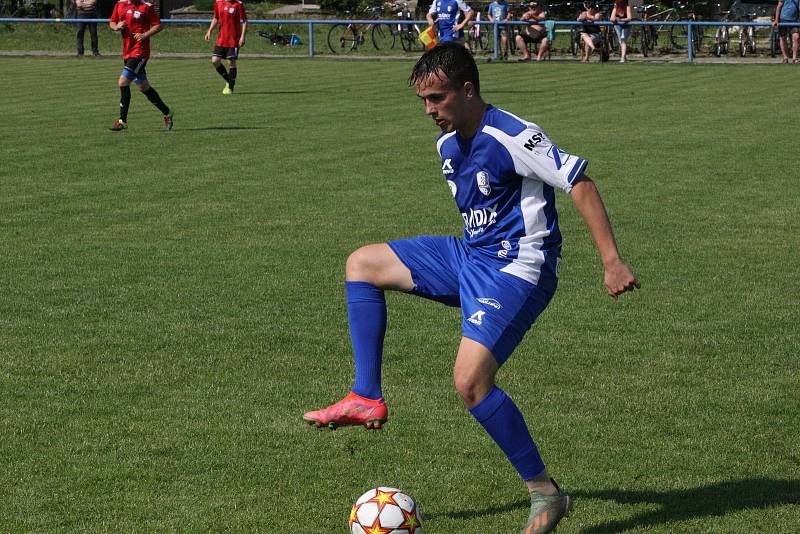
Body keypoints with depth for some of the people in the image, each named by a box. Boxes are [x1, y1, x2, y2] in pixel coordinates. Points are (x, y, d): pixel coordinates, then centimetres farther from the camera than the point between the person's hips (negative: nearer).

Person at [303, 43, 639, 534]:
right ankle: (367, 399, 5)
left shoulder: (512, 137, -19)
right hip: (468, 254, 10)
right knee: (362, 264, 10)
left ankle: (545, 493, -9)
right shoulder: (448, 145, 8)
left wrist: (612, 262, -23)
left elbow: (580, 184, -19)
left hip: (516, 268, -10)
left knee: (470, 380, -23)